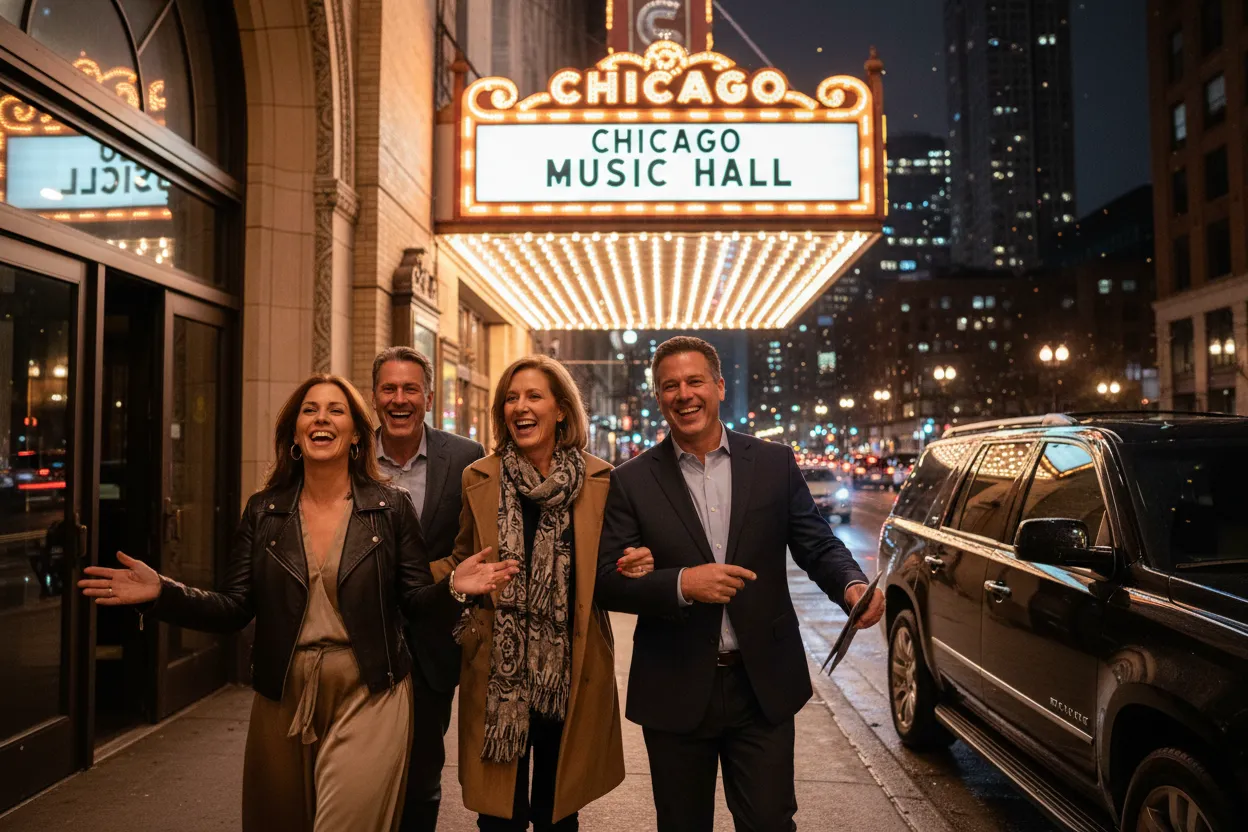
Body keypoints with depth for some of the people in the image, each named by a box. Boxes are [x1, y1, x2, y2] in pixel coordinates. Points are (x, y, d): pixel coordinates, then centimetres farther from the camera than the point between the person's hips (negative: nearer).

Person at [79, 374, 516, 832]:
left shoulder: (392, 507, -3)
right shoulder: (262, 511, 2)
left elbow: (415, 601, -1)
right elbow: (234, 609, 0)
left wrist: (452, 587, -21)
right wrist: (161, 592, -14)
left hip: (367, 697, -3)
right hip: (282, 699, 3)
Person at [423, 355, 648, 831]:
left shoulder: (601, 480, -3)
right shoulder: (479, 479, -1)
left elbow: (612, 571, 8)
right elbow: (460, 564, 8)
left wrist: (635, 569, -14)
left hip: (570, 673, 0)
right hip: (498, 673, 0)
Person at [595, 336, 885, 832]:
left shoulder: (774, 464, 2)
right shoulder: (631, 481, -3)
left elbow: (817, 545, 1)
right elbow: (607, 581, -6)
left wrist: (853, 585, -20)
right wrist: (682, 584, -21)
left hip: (763, 686, 1)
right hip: (676, 693, 0)